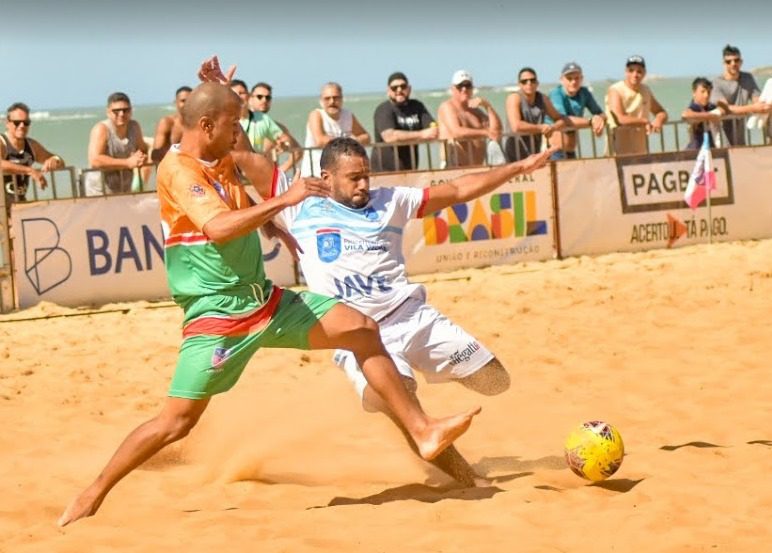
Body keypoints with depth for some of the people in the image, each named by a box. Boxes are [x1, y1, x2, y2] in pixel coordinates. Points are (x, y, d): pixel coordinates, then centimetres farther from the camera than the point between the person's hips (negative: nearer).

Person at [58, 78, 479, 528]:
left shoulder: (223, 162, 10)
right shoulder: (177, 170, -16)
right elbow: (218, 227, -33)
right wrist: (284, 200, -33)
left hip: (266, 300, 8)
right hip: (217, 313, -8)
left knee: (363, 330, 1)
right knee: (177, 420, -9)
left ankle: (423, 431, 7)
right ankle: (92, 496, 6)